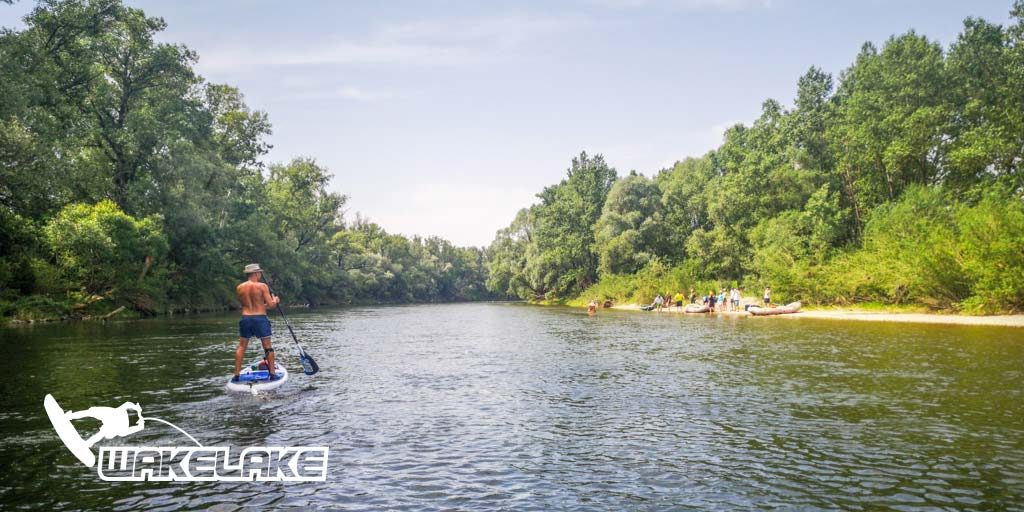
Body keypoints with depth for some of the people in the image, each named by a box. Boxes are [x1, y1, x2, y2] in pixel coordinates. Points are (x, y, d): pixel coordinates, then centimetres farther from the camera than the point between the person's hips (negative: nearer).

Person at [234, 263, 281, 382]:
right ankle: (272, 374, 8)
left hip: (245, 318, 4)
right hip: (260, 319, -3)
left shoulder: (239, 288, 4)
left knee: (241, 347, 12)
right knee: (267, 347, 5)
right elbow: (271, 304, -10)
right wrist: (275, 300, 12)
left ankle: (236, 374, 12)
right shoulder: (262, 286, -9)